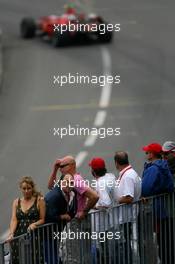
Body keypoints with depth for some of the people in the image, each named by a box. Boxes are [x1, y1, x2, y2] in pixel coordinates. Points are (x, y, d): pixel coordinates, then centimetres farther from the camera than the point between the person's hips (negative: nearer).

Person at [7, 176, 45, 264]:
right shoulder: (16, 202, 14)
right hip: (19, 236, 3)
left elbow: (42, 219, 3)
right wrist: (11, 234, -12)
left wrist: (34, 224, -17)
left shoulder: (39, 201, 6)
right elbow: (14, 220, 4)